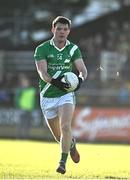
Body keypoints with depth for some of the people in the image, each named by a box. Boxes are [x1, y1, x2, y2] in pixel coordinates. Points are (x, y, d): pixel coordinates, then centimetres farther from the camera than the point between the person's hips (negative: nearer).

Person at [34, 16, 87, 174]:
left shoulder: (73, 49, 0)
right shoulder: (42, 49, -7)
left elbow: (82, 69, -7)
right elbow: (42, 71, -18)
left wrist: (81, 79, -30)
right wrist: (54, 81, -38)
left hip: (66, 94, 0)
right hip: (47, 96, 0)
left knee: (65, 126, -24)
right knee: (58, 136, 10)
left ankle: (63, 162, -18)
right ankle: (71, 143, 45)